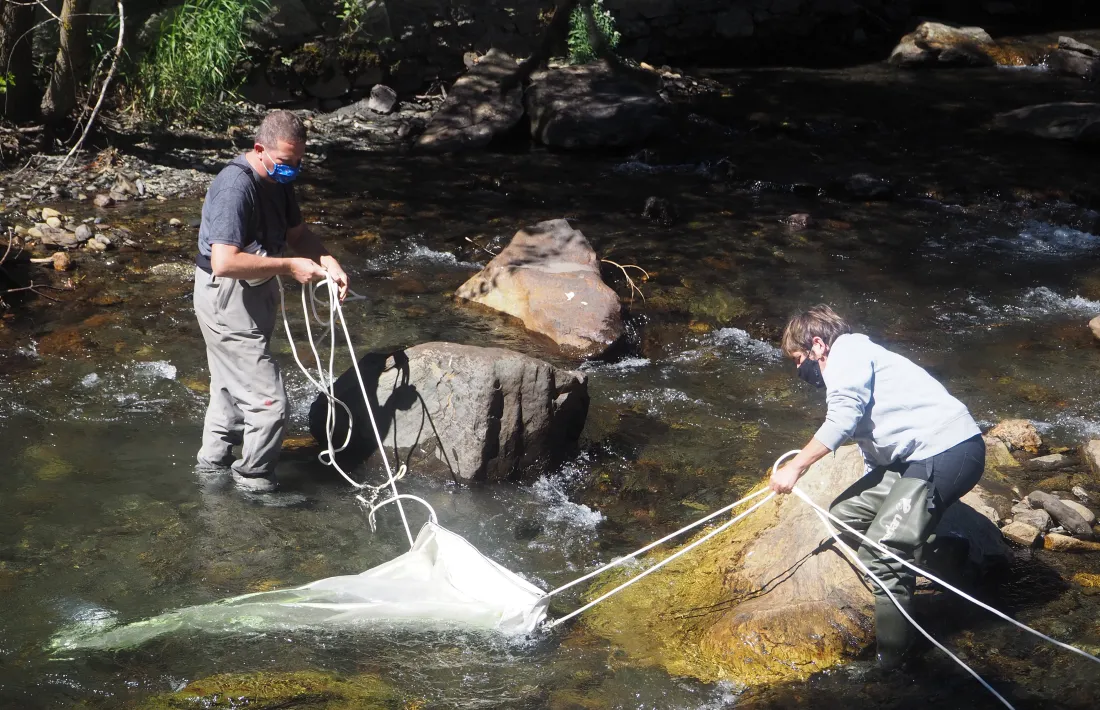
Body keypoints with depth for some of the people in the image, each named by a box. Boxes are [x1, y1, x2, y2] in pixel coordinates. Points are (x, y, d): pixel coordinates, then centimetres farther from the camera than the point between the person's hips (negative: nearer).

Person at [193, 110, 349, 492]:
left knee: (231, 388, 24)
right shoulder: (236, 186, -27)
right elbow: (224, 262, -34)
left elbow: (297, 233, 13)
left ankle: (213, 463, 41)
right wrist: (288, 267, -28)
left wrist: (328, 261, -6)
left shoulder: (277, 180, 3)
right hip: (228, 302, -10)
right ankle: (254, 484, 10)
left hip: (253, 297, 10)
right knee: (268, 402, -7)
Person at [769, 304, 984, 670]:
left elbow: (842, 419, -16)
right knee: (846, 515, 13)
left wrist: (795, 466, -10)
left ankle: (890, 663, -12)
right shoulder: (857, 362, 29)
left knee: (883, 552, -15)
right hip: (917, 456, 11)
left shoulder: (848, 350, 0)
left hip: (946, 451, -11)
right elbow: (873, 446, 33)